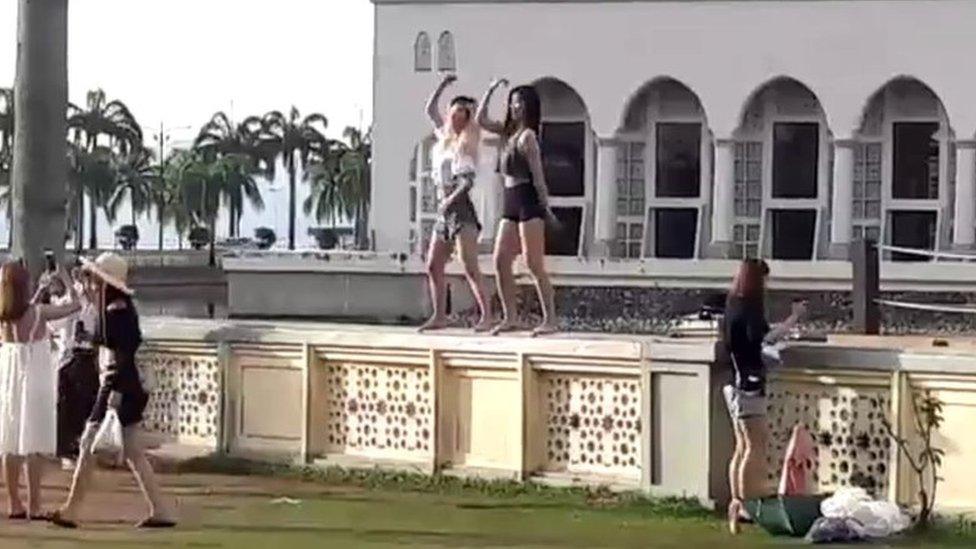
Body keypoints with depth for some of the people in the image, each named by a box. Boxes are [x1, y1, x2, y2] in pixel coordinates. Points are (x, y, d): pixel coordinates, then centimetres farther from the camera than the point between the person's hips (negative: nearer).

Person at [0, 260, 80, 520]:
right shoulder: (39, 312, -13)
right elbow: (73, 305, 0)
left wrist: (44, 288, 25)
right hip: (35, 378, -5)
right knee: (34, 444, -2)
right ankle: (34, 507, -2)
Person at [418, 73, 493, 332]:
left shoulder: (466, 144, -4)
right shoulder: (445, 137, 14)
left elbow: (468, 180, -13)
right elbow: (431, 110, 24)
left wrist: (452, 199, -23)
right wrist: (443, 85, 19)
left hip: (461, 207, -8)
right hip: (444, 210, 8)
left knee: (470, 267, -14)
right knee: (433, 266, 7)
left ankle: (487, 316, -16)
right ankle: (439, 316, 13)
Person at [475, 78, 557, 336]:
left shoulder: (527, 136, -11)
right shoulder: (510, 132, 14)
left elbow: (537, 174, -13)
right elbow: (481, 120, 21)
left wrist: (545, 207, -13)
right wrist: (490, 91, 13)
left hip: (528, 201, -9)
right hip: (511, 202, 9)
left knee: (534, 265, -10)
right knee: (500, 261, 5)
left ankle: (550, 320, -9)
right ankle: (510, 317, 9)